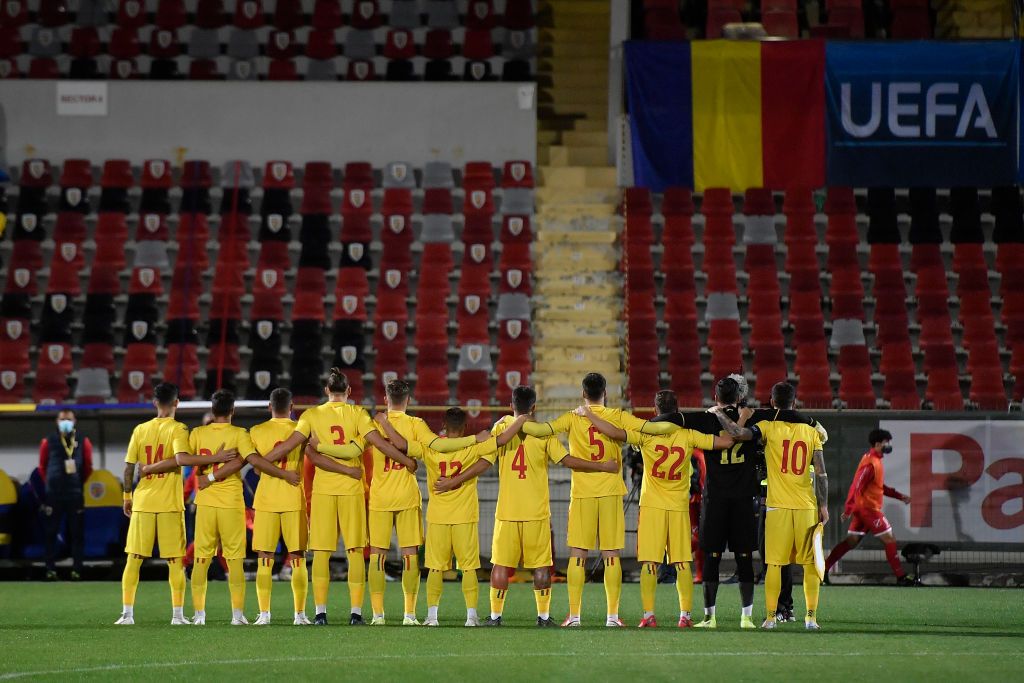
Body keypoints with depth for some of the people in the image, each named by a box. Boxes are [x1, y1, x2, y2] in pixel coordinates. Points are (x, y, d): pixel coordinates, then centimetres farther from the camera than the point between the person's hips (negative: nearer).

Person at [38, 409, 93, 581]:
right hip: (53, 495, 0)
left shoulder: (83, 442, 4)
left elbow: (87, 467, 12)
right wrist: (50, 483, 12)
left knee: (77, 533, 0)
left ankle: (76, 570, 3)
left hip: (75, 494, 0)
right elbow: (42, 466, 13)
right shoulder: (49, 441, 4)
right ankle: (51, 569, 3)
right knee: (51, 533, 0)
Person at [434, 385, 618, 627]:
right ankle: (543, 616, 6)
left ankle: (495, 616, 6)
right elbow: (566, 460, -4)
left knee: (501, 564, 5)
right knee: (541, 565, 6)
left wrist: (455, 481, 5)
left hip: (506, 510, 1)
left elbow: (485, 462, -3)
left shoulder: (501, 427, 1)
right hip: (537, 511, -1)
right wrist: (602, 466, 5)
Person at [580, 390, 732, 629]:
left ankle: (649, 615, -6)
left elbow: (614, 432, -18)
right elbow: (726, 442, -5)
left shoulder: (646, 433, -10)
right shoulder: (689, 436, -5)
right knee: (682, 563, 5)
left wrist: (587, 414, -6)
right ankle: (685, 615, 2)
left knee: (649, 563, 0)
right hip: (679, 507, 1)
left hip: (652, 506, -1)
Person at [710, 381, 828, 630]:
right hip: (806, 505, 2)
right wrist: (823, 506, 8)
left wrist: (719, 413, -2)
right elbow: (821, 474, 1)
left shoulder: (769, 428, -5)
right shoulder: (811, 431, 3)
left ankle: (770, 616, 1)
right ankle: (811, 616, 4)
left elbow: (737, 433, -20)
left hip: (778, 506, -2)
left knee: (774, 563, 3)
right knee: (810, 563, 8)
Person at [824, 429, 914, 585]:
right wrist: (848, 510, -24)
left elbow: (881, 487, 23)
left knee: (852, 541, 10)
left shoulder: (876, 461, 14)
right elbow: (856, 487, -22)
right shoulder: (870, 463, -18)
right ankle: (901, 577, 1)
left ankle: (823, 569, 9)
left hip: (862, 508, 10)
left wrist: (900, 496, 17)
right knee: (890, 539, -3)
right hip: (868, 508, -10)